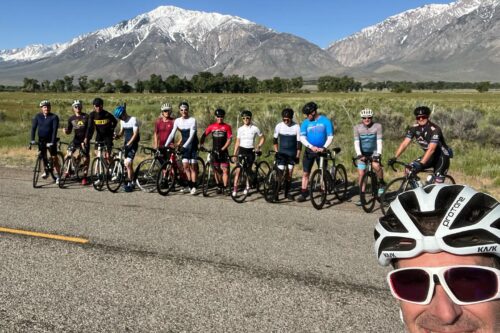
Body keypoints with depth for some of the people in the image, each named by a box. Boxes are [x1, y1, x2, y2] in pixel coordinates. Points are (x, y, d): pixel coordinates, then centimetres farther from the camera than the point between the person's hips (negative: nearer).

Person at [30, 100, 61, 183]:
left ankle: (58, 176, -2)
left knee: (54, 158, -6)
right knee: (43, 157, 10)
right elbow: (33, 128, -6)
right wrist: (32, 140, -17)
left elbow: (55, 130, -17)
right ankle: (46, 172, 30)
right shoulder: (37, 116, 0)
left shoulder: (54, 117, -10)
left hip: (50, 140, -3)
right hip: (41, 140, 3)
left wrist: (52, 141, -26)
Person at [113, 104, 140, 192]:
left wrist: (128, 144, -25)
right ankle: (132, 182, 23)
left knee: (128, 164, -15)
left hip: (133, 144, -8)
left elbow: (135, 134, -18)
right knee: (128, 164, 11)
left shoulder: (133, 120, -14)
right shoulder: (122, 121, 9)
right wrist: (118, 135, -7)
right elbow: (122, 131, 16)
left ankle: (129, 184, -6)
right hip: (126, 144, 8)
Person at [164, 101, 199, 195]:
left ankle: (193, 187, 1)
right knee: (185, 166, 0)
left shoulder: (192, 120, -13)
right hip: (184, 145, 4)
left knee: (193, 166, -4)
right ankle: (189, 186, 10)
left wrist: (184, 146, -30)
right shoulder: (177, 121, 0)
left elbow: (191, 135, -20)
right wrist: (165, 145, -12)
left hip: (192, 145, -4)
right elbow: (172, 134, -3)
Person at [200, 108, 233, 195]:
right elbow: (204, 135, 7)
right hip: (214, 151, 2)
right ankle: (219, 186, 18)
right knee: (216, 170, 8)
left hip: (223, 151, -2)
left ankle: (225, 188, -1)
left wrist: (222, 149, -15)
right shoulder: (211, 126, 5)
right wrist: (201, 145, -8)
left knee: (225, 170, -7)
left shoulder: (227, 127, -1)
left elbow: (229, 139, -6)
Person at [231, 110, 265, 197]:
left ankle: (247, 186, 26)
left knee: (248, 169, 7)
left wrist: (258, 147, -4)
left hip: (251, 151, -1)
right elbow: (237, 141, 8)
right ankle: (235, 187, -7)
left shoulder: (255, 129, -1)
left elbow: (263, 138, 9)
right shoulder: (240, 129, 4)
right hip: (242, 150, 1)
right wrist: (234, 153, 3)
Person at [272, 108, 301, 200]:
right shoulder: (279, 126, -4)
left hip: (292, 153, 0)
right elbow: (275, 140, 8)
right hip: (281, 153, 0)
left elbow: (299, 142, -4)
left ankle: (288, 191, 16)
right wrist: (276, 151, 3)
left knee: (290, 172, 5)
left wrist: (298, 155, -5)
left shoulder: (296, 127, -8)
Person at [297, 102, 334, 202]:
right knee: (305, 173, 3)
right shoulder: (305, 123, -2)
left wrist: (324, 147, -22)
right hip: (309, 150, 2)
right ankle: (303, 194, 11)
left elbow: (330, 136, -8)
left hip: (321, 151, -2)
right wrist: (311, 146, -20)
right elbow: (302, 137, -6)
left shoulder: (325, 121, -6)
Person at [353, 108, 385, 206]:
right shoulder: (357, 127, -10)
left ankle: (382, 184, -5)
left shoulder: (377, 126, -12)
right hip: (362, 153, 2)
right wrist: (359, 155, -28)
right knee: (361, 174, -5)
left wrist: (378, 154, -29)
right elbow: (356, 142, -15)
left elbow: (379, 141, -17)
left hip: (374, 152, -1)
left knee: (376, 165, -31)